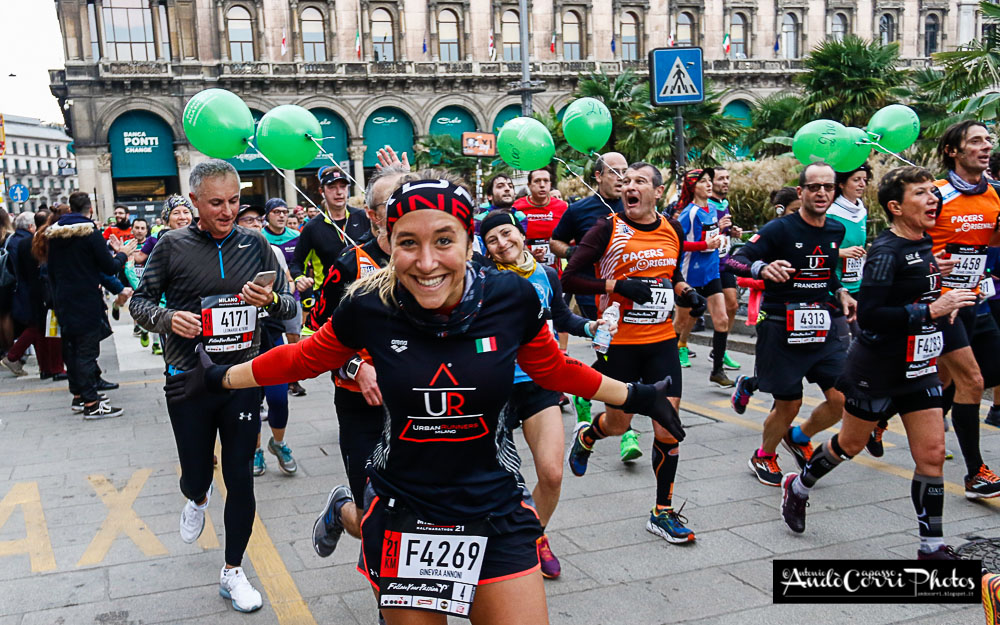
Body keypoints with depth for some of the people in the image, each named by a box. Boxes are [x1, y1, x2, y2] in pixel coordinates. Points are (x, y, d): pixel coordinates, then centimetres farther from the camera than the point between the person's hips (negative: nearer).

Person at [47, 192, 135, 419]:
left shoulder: (54, 235, 7)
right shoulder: (91, 233, -13)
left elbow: (51, 270, 15)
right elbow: (110, 268, -12)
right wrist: (122, 253, 6)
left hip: (63, 300, 7)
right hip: (87, 302, -7)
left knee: (71, 348, 15)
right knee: (87, 350, -4)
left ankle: (78, 395, 25)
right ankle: (90, 404, -3)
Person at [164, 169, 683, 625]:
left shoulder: (512, 299, -12)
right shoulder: (368, 307, -12)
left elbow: (552, 369, 7)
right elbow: (306, 357, 7)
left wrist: (634, 395, 11)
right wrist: (219, 379, 13)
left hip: (494, 513, 1)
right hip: (403, 510, 0)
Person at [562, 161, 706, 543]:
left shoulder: (673, 231, 6)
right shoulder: (609, 228, -9)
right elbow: (571, 278, -13)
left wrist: (687, 293, 2)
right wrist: (618, 286, -22)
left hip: (662, 341, 3)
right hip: (619, 342, -3)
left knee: (668, 426, 0)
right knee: (618, 423, 10)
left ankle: (663, 512, 15)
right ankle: (585, 435, 47)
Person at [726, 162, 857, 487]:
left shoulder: (836, 230, 9)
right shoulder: (780, 229, -11)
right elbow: (734, 259, -19)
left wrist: (840, 293, 9)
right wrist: (762, 268, -39)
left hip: (824, 326, 5)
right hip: (782, 328, -5)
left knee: (842, 399, -5)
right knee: (788, 404, 2)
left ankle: (799, 437, 26)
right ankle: (763, 456, 31)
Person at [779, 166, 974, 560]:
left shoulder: (923, 246, 8)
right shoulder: (886, 252, -19)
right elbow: (869, 315, -28)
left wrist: (944, 306, 5)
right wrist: (932, 309, -27)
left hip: (919, 369, 7)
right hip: (878, 370, -7)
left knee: (932, 454, 3)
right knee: (850, 444, 11)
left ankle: (932, 547, 13)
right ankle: (797, 488, 37)